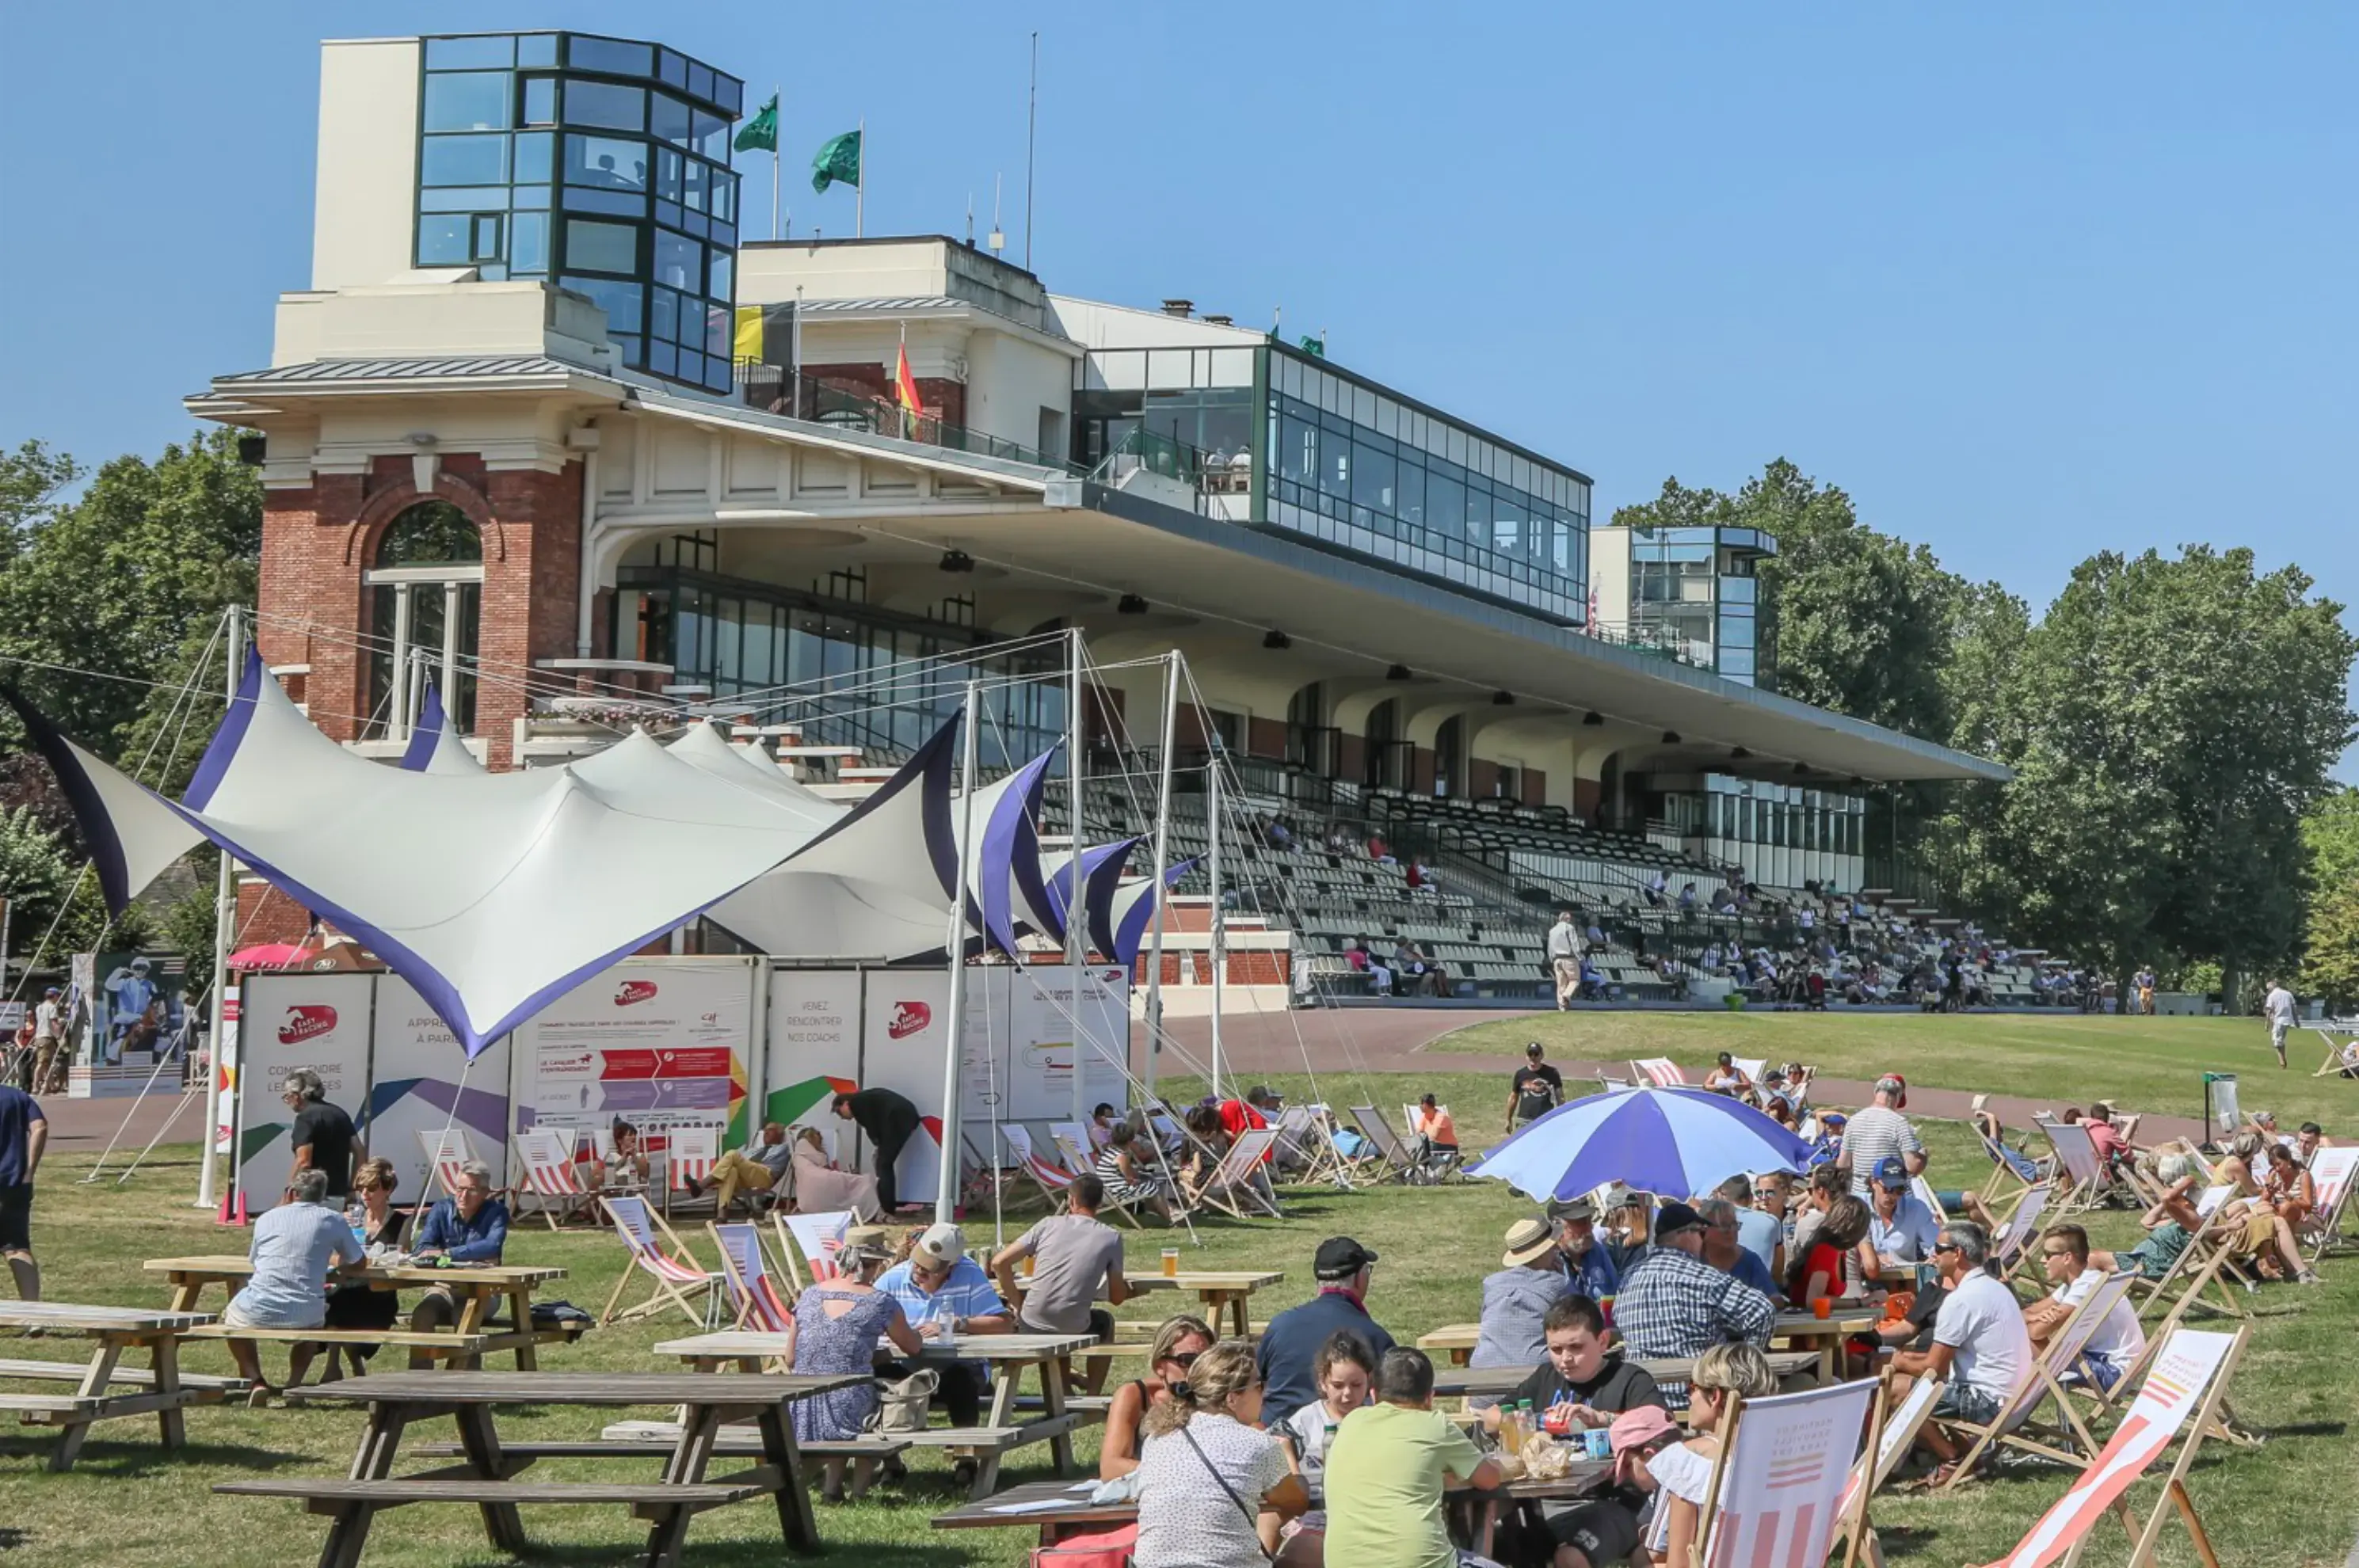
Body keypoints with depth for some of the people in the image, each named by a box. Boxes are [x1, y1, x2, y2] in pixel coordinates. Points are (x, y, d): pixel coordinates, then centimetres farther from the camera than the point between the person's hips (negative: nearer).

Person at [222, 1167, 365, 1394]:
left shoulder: (266, 1219, 8)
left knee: (231, 1314, 33)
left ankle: (256, 1381, 16)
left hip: (257, 1314, 0)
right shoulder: (333, 1220, 6)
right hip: (305, 1318, 0)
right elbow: (356, 1266, 17)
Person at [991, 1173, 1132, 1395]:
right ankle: (1092, 1398, 31)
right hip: (1073, 1330, -1)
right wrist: (1128, 1287, 29)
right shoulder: (1111, 1237, 1)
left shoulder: (1050, 1224, 4)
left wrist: (1017, 1302, 11)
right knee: (1105, 1322, 33)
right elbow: (1117, 1298, 7)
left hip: (1030, 1328, 1)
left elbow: (999, 1262, 0)